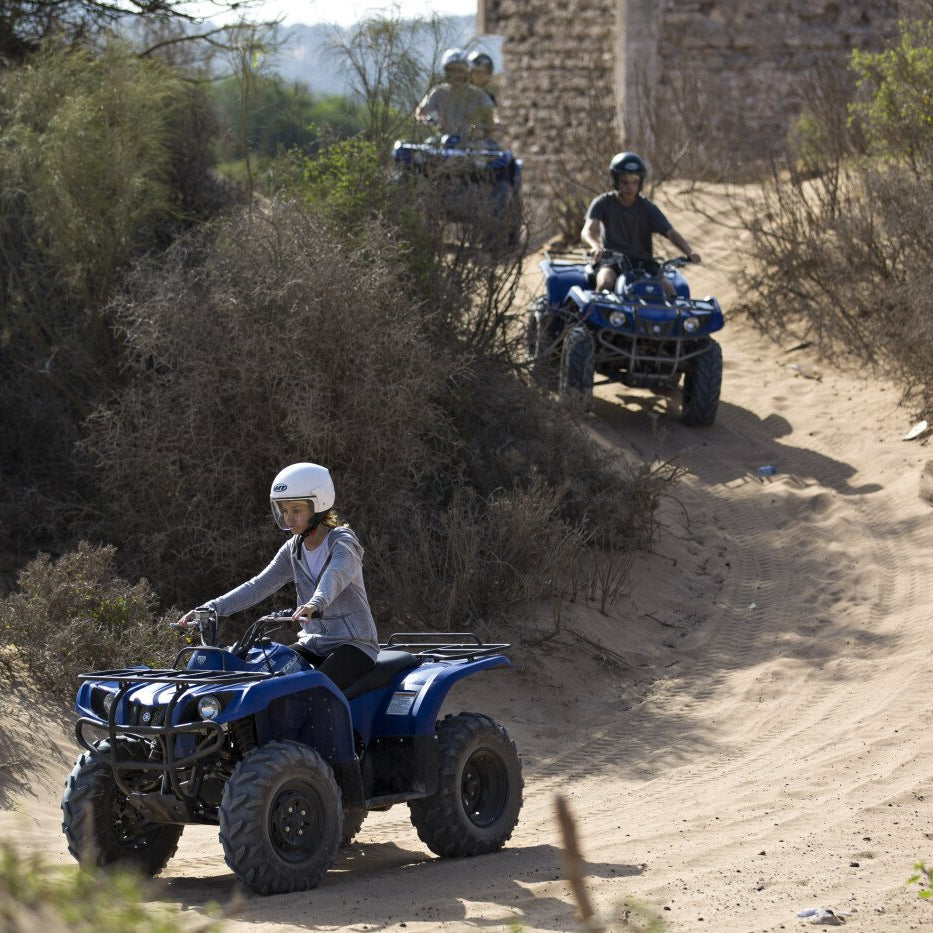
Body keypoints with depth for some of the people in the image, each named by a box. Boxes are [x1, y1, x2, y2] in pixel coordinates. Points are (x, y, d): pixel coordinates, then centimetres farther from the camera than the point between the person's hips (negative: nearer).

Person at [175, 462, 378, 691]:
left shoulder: (342, 541, -10)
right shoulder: (293, 549, 10)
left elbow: (335, 575, -32)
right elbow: (259, 586, 3)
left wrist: (316, 603, -55)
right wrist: (208, 609, -10)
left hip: (354, 644, -7)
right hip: (313, 643, 7)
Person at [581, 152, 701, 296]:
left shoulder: (647, 207, 3)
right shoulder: (603, 203, -1)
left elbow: (671, 233, -5)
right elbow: (587, 231, -15)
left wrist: (689, 253, -26)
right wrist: (595, 246, -40)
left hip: (642, 261, 2)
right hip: (612, 259, -2)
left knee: (668, 289, -23)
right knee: (605, 283, -35)